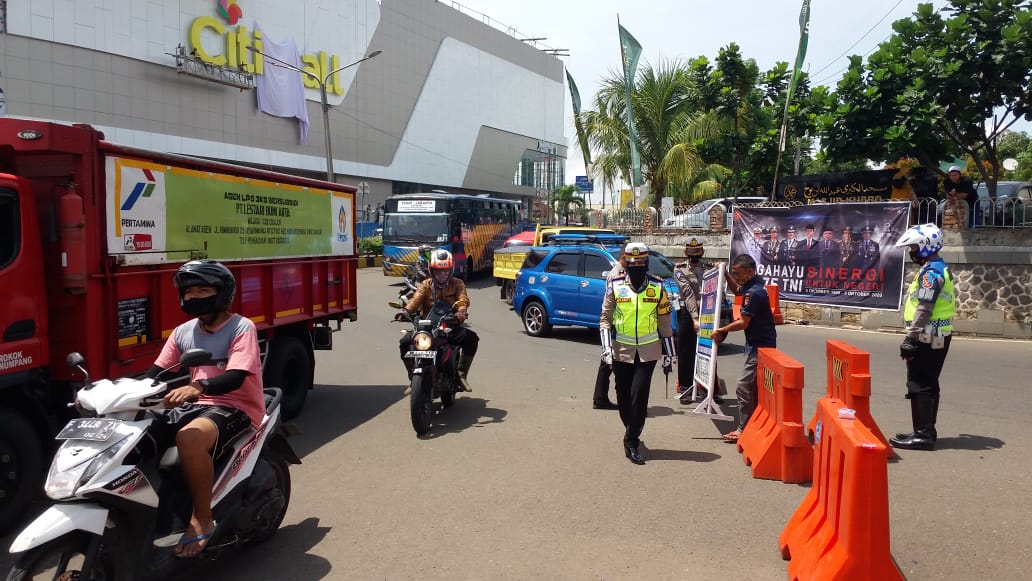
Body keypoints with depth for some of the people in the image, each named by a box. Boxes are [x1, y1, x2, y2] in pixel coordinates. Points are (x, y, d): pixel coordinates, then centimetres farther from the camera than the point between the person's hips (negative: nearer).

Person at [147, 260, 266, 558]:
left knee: (189, 438, -37)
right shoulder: (182, 332, 12)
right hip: (195, 405, 7)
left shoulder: (241, 327, -9)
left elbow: (235, 377, -22)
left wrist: (198, 387, -41)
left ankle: (202, 519, -21)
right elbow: (156, 371, 10)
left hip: (236, 407, -7)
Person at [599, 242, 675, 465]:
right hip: (621, 351, 1)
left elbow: (665, 323, 7)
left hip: (647, 352, -1)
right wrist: (606, 348, -8)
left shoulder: (657, 287, 1)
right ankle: (633, 434, 31)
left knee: (639, 396, -10)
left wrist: (669, 354, 7)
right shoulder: (615, 286, -1)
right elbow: (605, 319, 3)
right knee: (623, 397, 8)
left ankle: (631, 442, 0)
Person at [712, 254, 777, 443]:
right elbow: (737, 290, 28)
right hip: (761, 343, 10)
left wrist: (721, 330, -8)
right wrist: (726, 275, 12)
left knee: (744, 388, -6)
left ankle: (743, 430, -1)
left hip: (759, 346, -10)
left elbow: (743, 323, -20)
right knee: (755, 388, 16)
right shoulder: (756, 282, 7)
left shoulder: (753, 293, -23)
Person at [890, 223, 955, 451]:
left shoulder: (930, 272, -16)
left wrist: (911, 338, -22)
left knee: (919, 386, -7)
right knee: (929, 385, 16)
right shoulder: (942, 269, 17)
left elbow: (923, 310, -22)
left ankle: (922, 435, -5)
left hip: (928, 338, -10)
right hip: (939, 336, 10)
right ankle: (927, 431, 24)